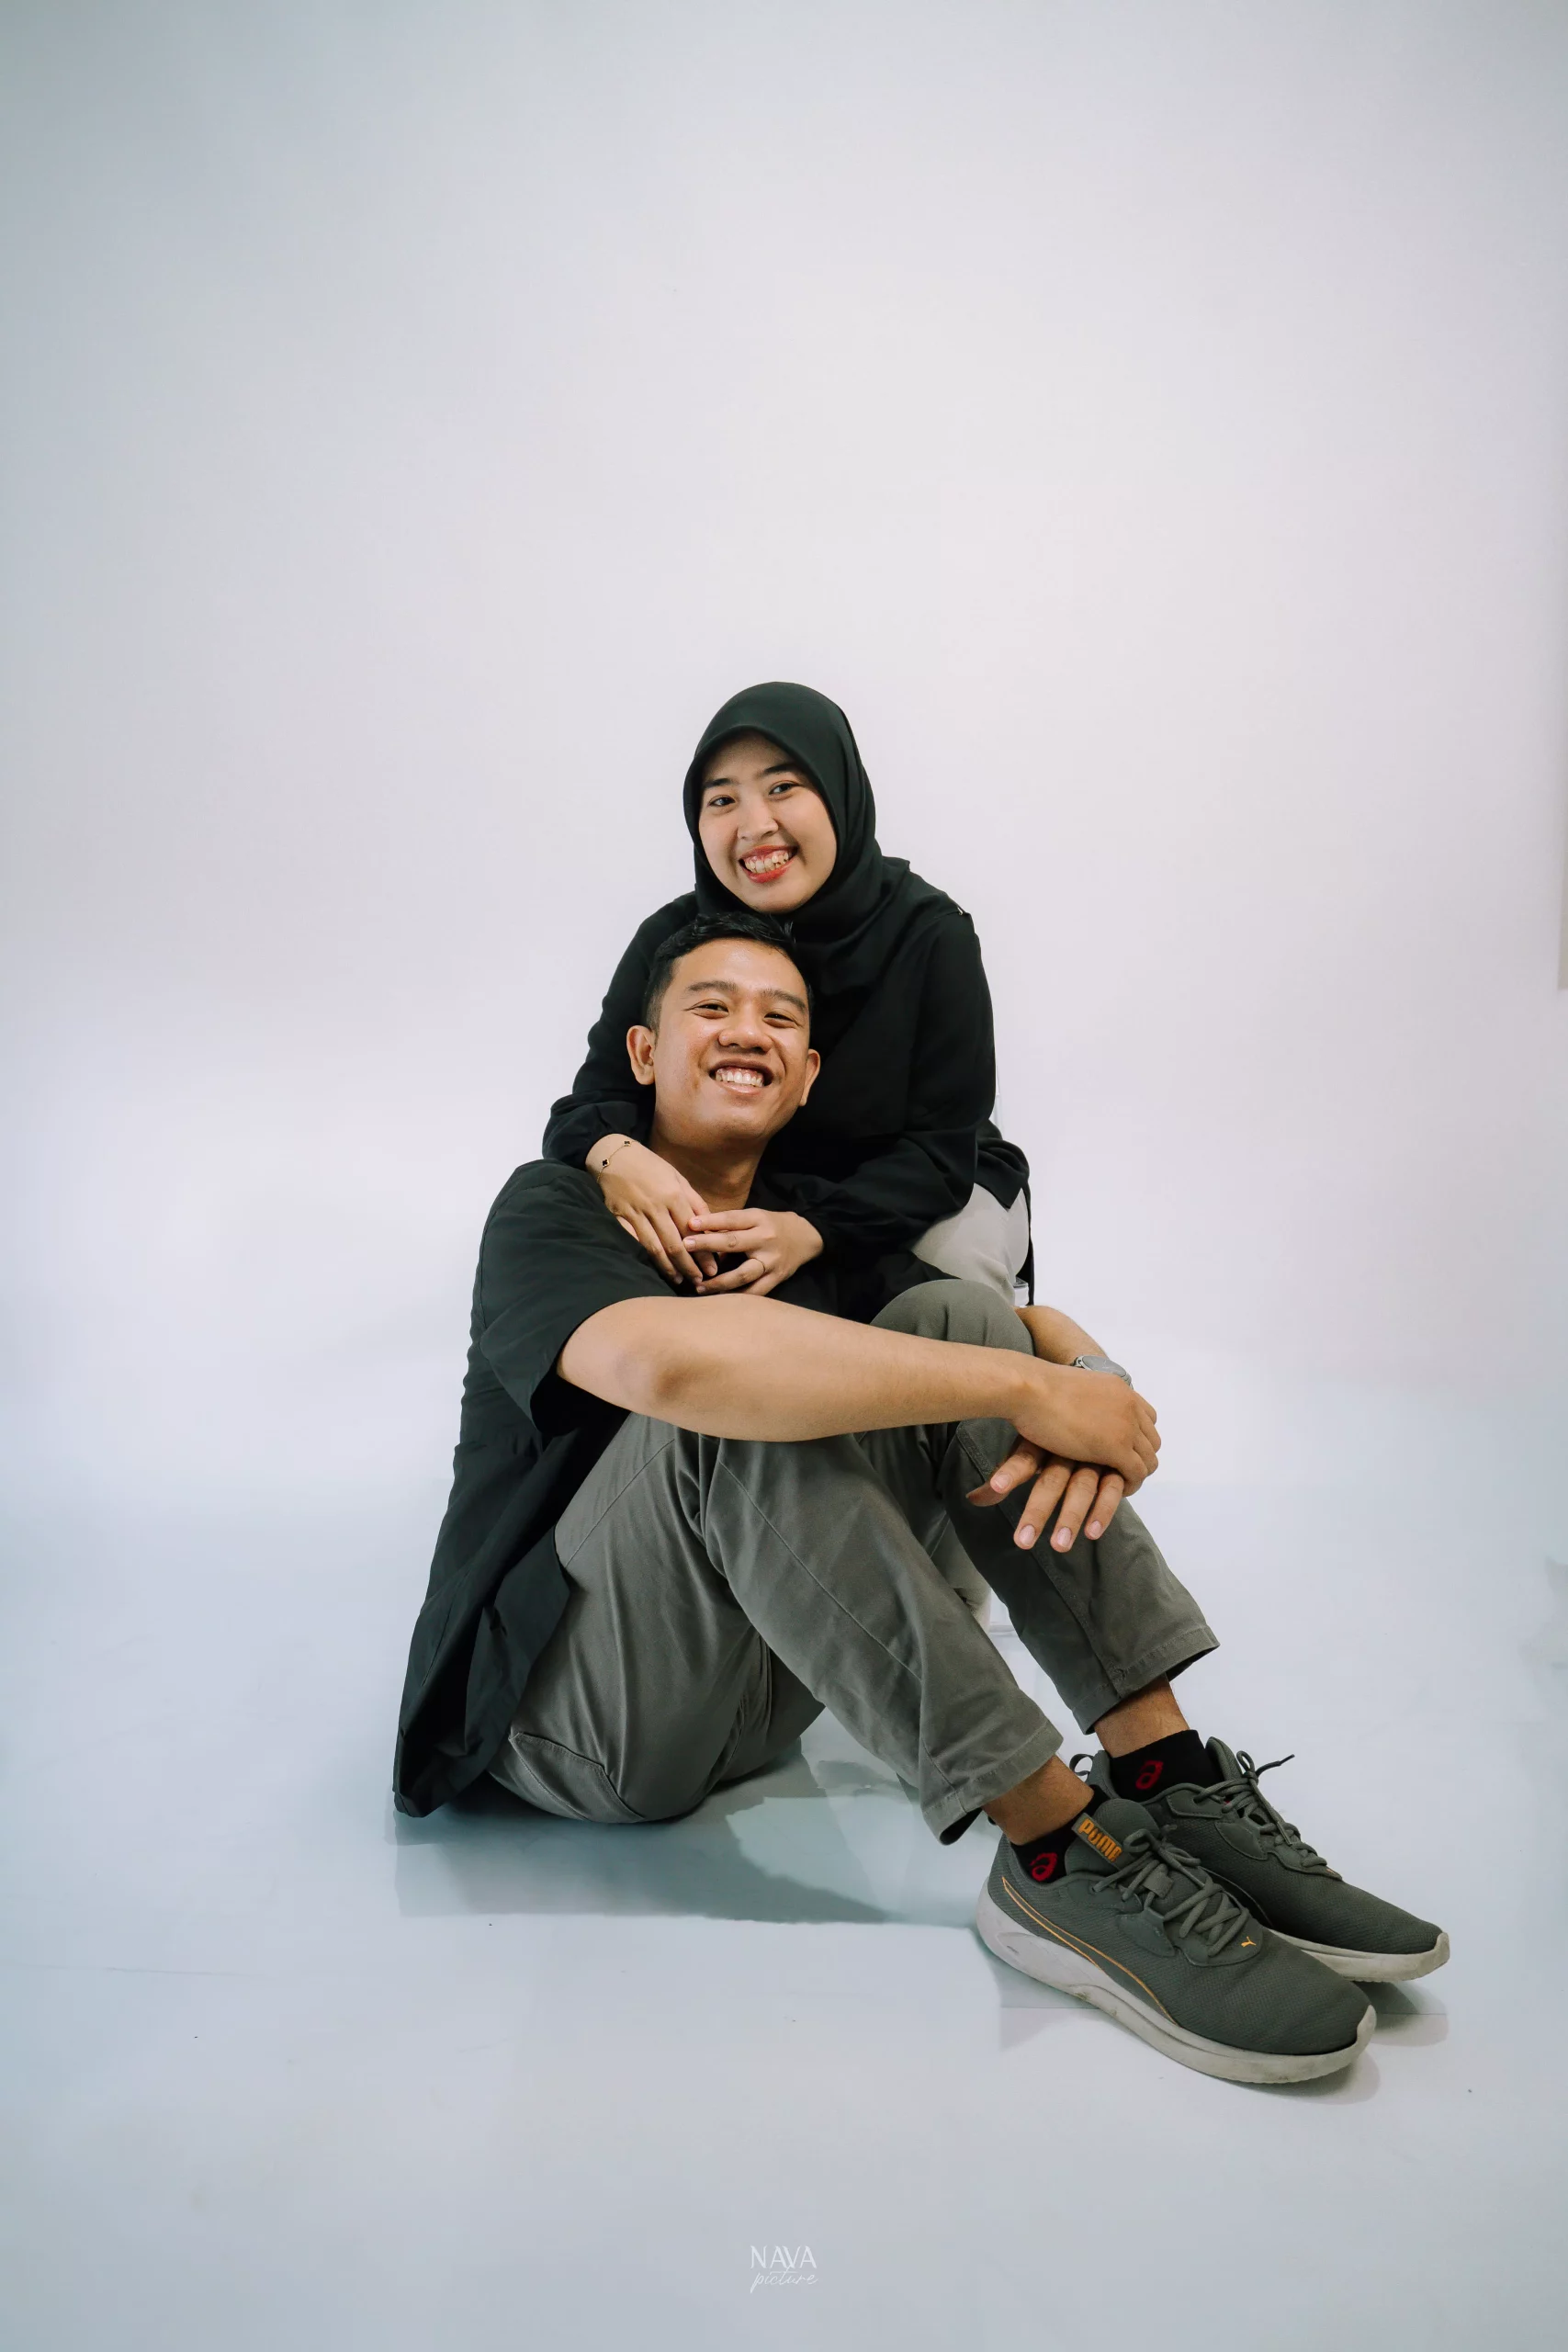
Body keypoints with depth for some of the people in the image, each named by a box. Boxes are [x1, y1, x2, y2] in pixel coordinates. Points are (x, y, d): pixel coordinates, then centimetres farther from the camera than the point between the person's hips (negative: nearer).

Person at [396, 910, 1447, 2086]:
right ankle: (1060, 1855, -30)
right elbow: (669, 1359, -33)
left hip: (760, 1697, 6)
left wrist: (1087, 1385, -22)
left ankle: (1162, 1771, -18)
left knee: (958, 1314, -11)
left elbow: (1042, 1327, 5)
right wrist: (1024, 1389, -32)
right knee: (747, 1407, -33)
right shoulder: (556, 1211, -9)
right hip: (576, 1707, -5)